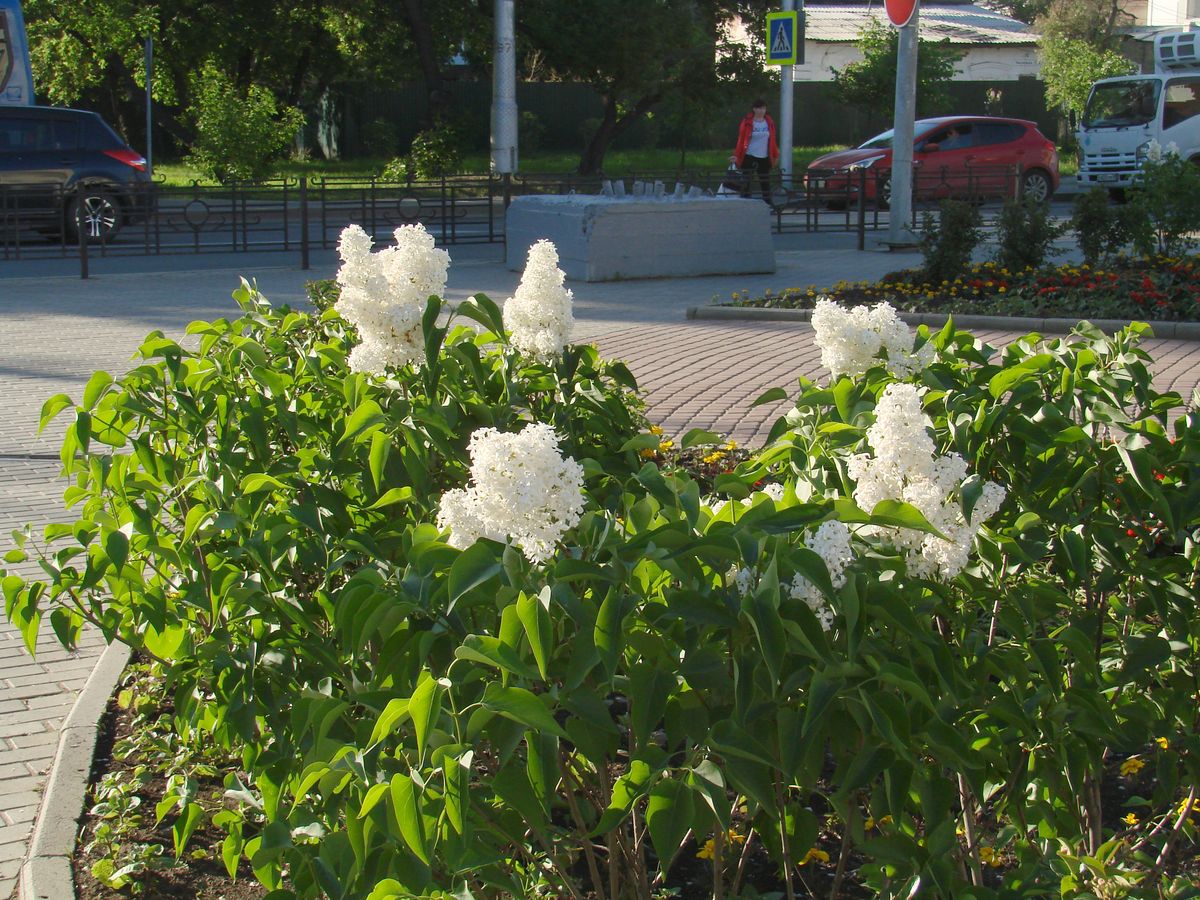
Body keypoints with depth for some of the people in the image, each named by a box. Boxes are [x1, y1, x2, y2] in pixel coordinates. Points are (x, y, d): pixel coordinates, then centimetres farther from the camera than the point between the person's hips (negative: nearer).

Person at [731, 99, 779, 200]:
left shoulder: (769, 122, 6)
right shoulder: (747, 122, -6)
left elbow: (772, 140, 11)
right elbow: (741, 139, -7)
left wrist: (775, 155, 13)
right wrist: (737, 155, -14)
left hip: (765, 158, 4)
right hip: (749, 157, -4)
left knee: (766, 183, 7)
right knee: (746, 182, -3)